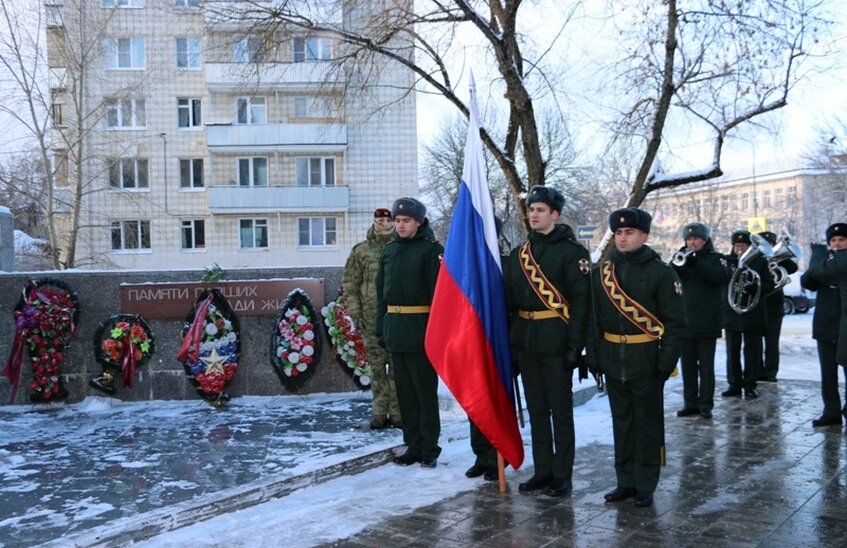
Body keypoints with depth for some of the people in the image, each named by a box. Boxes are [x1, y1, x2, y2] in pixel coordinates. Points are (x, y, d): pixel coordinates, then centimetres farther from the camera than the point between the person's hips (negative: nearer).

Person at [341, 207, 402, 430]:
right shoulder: (361, 251, 6)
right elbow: (349, 284, 8)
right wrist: (354, 313, 0)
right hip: (372, 321, 1)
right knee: (377, 368, 7)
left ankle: (397, 412, 12)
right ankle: (379, 412, 15)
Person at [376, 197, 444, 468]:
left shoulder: (431, 249, -6)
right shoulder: (390, 250, 14)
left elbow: (439, 291, -12)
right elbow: (381, 291, 17)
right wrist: (381, 327, 12)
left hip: (420, 331, -6)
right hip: (395, 331, 6)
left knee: (425, 392, 2)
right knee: (405, 393, 11)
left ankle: (429, 448, 10)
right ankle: (412, 445, 21)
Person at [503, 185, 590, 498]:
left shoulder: (571, 251, -6)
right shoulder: (519, 253, 12)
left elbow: (581, 299, -11)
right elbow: (509, 297, 14)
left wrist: (575, 344, -16)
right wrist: (510, 339, 8)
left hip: (555, 342, -6)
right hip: (525, 340, 6)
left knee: (560, 410, 3)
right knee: (536, 410, 12)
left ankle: (562, 475, 13)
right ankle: (542, 471, 22)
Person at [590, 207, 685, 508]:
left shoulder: (660, 272, -6)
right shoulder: (602, 272, 7)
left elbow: (675, 321, -8)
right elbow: (594, 317, 8)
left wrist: (666, 361, -14)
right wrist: (595, 354, 2)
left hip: (646, 361, -4)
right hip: (613, 360, 4)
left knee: (648, 424, 7)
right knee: (621, 422, 13)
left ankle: (645, 486, 17)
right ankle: (625, 481, 24)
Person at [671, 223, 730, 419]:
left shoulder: (715, 258, 3)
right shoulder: (682, 258, 13)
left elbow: (721, 277, -16)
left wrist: (696, 262, -24)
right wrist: (678, 262, -20)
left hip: (706, 322, -4)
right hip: (685, 320, 4)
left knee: (706, 365, 0)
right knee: (688, 365, 8)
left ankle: (706, 405, 5)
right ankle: (690, 403, 15)